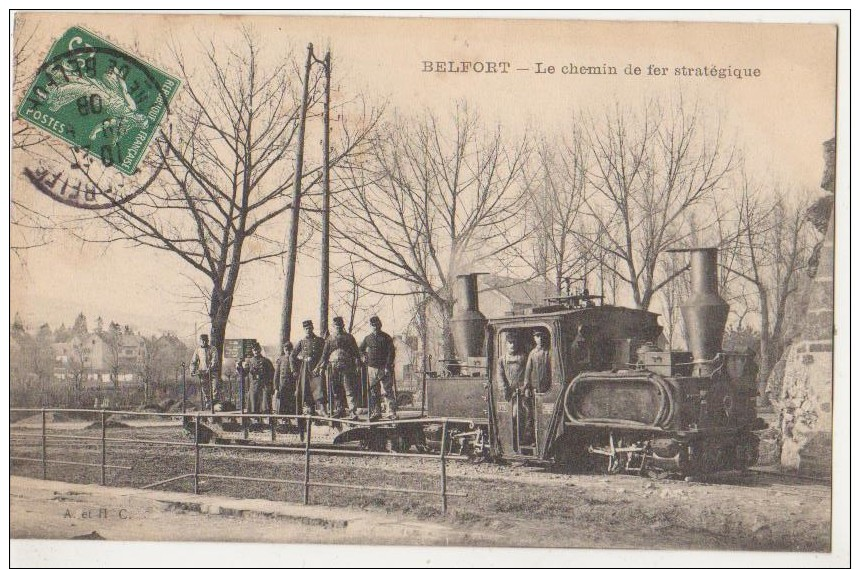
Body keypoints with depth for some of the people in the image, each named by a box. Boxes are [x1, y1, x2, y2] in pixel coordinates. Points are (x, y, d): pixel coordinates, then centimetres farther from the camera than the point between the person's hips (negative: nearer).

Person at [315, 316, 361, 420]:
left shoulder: (349, 337, 10)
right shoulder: (330, 339, 14)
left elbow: (355, 352, 9)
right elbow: (325, 354, 13)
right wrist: (320, 367, 4)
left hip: (347, 367, -2)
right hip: (333, 367, 2)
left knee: (349, 390, -10)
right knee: (335, 391, 2)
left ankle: (353, 412, -15)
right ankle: (338, 410, 9)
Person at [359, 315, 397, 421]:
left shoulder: (386, 338, 1)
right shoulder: (368, 338, 12)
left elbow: (391, 352, -5)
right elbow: (360, 349, 28)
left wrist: (388, 366, -12)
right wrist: (363, 357, 10)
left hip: (384, 368, -4)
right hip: (372, 368, 4)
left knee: (387, 391, -8)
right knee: (373, 392, 5)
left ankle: (390, 412, -10)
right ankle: (375, 412, 11)